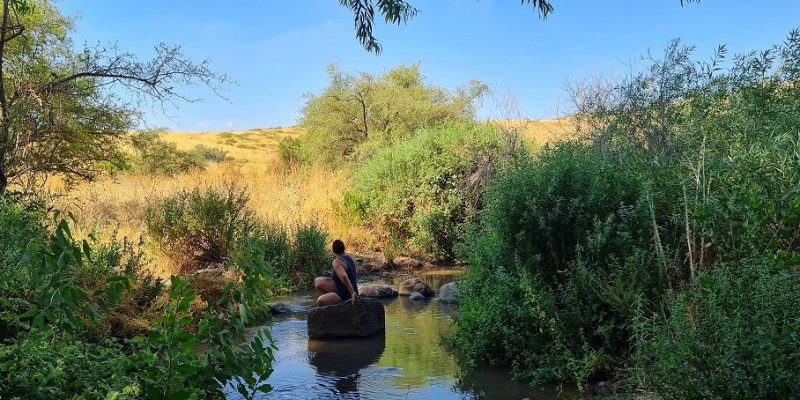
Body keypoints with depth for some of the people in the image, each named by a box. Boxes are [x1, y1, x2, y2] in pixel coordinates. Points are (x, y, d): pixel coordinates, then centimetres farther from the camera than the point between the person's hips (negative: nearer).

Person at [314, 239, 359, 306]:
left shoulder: (336, 262, -23)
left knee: (320, 301, -24)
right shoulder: (349, 258, 5)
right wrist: (331, 274, 12)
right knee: (317, 281, 10)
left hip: (346, 293, -9)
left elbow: (344, 277, -37)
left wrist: (353, 293, -35)